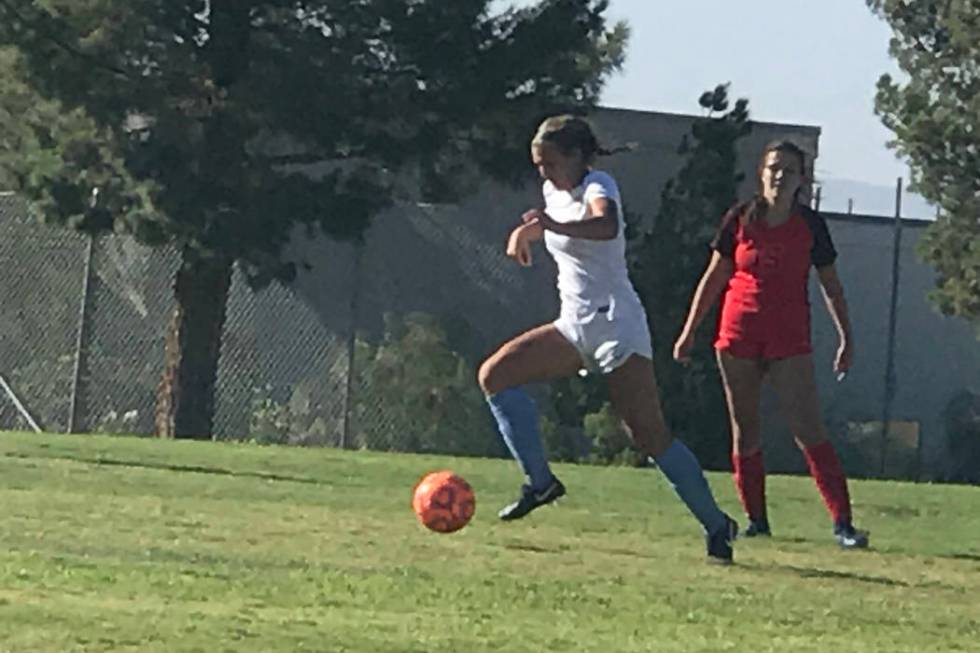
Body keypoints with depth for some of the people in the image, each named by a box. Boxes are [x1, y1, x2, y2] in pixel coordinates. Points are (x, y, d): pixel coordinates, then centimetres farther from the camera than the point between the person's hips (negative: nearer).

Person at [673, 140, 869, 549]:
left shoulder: (810, 226, 0)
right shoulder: (740, 220, 2)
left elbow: (831, 285, 8)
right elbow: (714, 278, 10)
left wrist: (846, 338, 5)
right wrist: (689, 331, 9)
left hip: (790, 339, -2)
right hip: (739, 333, 2)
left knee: (809, 430, -10)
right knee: (744, 431, 6)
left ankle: (842, 523, -12)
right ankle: (756, 520, 17)